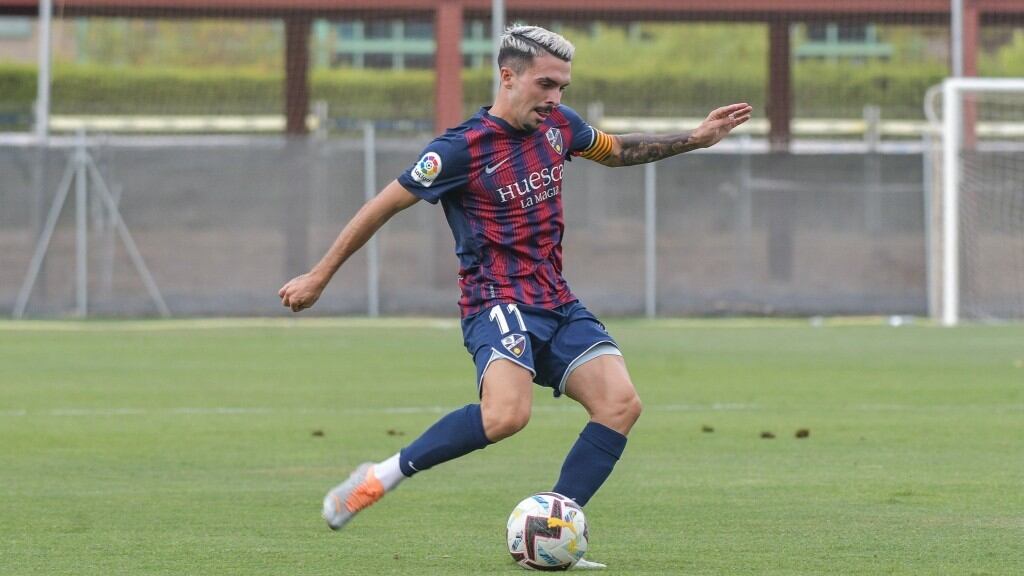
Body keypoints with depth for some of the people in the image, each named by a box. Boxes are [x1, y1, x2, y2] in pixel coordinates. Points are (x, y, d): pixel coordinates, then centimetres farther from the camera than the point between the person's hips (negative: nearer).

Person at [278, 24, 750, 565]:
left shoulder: (557, 125, 9)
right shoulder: (464, 147, -12)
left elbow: (618, 150, 31)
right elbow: (384, 205, -5)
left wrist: (695, 138, 23)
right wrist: (319, 277, -1)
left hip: (556, 304, 7)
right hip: (498, 302, -7)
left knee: (621, 403, -15)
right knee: (507, 413, -35)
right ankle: (384, 475, -18)